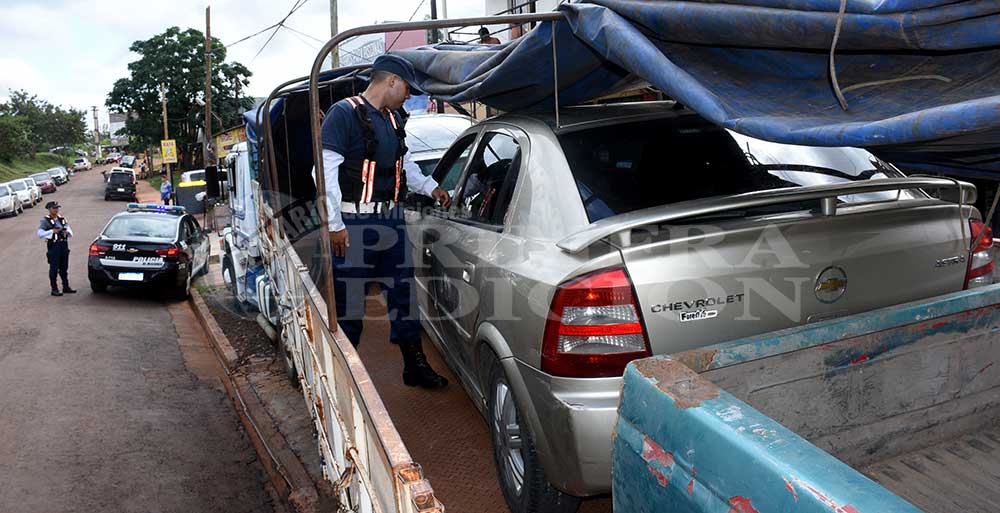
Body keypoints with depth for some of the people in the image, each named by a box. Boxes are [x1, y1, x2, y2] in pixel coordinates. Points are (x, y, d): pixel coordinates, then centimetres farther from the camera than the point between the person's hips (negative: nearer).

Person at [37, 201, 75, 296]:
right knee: (54, 269, -2)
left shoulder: (62, 219, 15)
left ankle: (66, 287, 22)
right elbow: (40, 234, -11)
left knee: (64, 268, 13)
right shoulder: (45, 220, -2)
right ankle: (54, 289, 5)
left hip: (64, 245, 5)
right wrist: (52, 231, -20)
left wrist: (67, 232, -6)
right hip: (53, 246, -5)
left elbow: (71, 233, 16)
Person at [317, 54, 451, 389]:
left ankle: (415, 365, 26)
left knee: (403, 292, 13)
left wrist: (430, 188, 14)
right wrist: (335, 224, -17)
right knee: (349, 301, -1)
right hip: (355, 223, -8)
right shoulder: (345, 113, -10)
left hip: (392, 219, 8)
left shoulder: (395, 119, 14)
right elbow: (326, 170, -15)